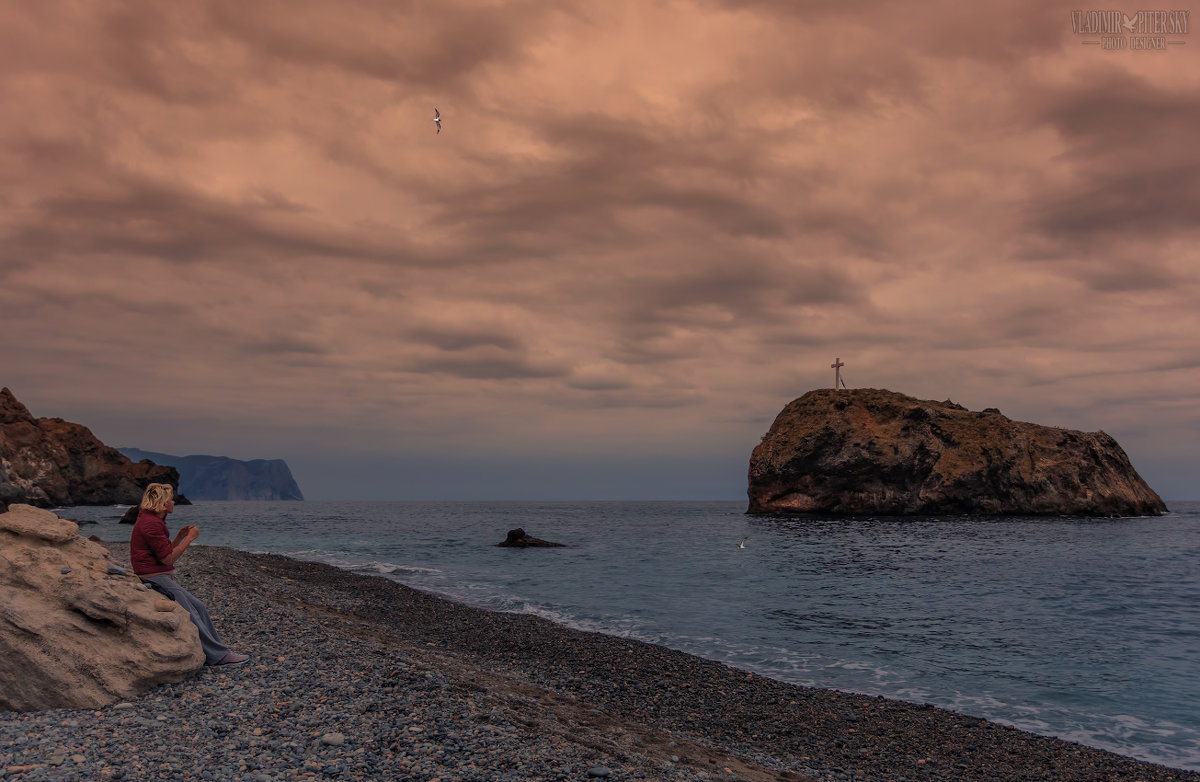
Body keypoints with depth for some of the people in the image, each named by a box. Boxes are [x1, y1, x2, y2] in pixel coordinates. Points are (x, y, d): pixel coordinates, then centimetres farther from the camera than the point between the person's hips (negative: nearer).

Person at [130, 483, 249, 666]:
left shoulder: (153, 521, 16)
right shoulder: (151, 524, -18)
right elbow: (168, 558, -19)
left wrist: (179, 537, 9)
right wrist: (189, 538, -11)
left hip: (162, 579, 11)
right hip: (155, 579, -11)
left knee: (198, 607, 7)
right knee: (190, 615, -9)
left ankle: (217, 651, 8)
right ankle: (219, 655, -5)